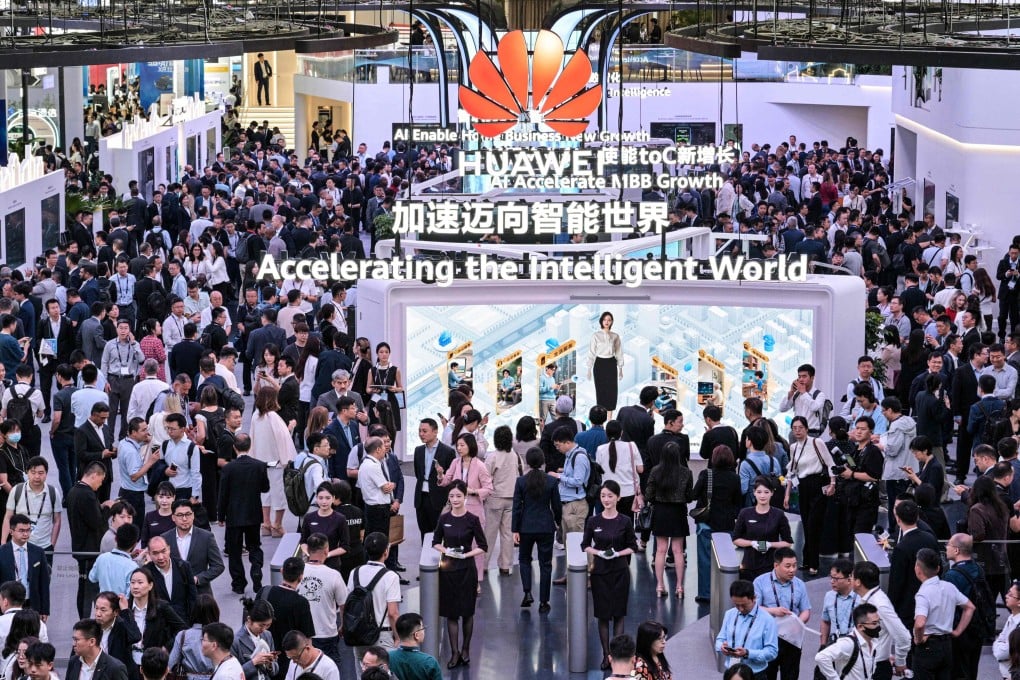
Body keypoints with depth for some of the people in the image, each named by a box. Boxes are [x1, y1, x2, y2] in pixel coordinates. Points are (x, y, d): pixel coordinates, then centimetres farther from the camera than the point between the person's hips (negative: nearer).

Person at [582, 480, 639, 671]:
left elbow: (633, 547, 3)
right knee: (603, 614, 4)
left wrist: (618, 553, -14)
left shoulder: (625, 522, -3)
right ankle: (606, 654, 12)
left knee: (618, 613, 1)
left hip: (620, 571, -1)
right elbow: (585, 545, 6)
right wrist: (599, 552, -12)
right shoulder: (593, 521, 0)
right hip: (600, 571, 1)